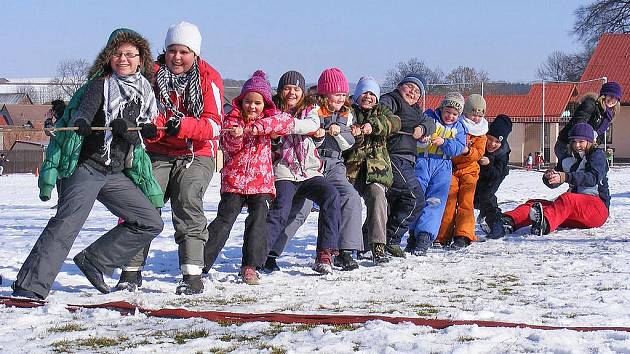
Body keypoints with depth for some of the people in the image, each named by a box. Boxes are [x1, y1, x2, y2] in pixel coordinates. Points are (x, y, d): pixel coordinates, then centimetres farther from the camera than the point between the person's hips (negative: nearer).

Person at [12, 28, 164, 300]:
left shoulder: (144, 92, 15)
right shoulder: (100, 84, -2)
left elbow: (142, 132, 15)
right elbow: (86, 107, -22)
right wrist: (81, 122, -45)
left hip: (116, 173, 7)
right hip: (85, 166, -7)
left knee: (151, 223, 6)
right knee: (67, 223, -22)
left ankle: (94, 261, 13)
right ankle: (31, 287, -24)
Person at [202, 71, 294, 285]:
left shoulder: (269, 118, 8)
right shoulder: (233, 119, 4)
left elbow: (287, 121, -15)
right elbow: (228, 145, -11)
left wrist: (260, 126, -28)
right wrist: (235, 136, -35)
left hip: (261, 181, 2)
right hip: (234, 180, -2)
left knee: (258, 221, -11)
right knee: (225, 219, -10)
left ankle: (250, 267, -5)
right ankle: (201, 262, -7)